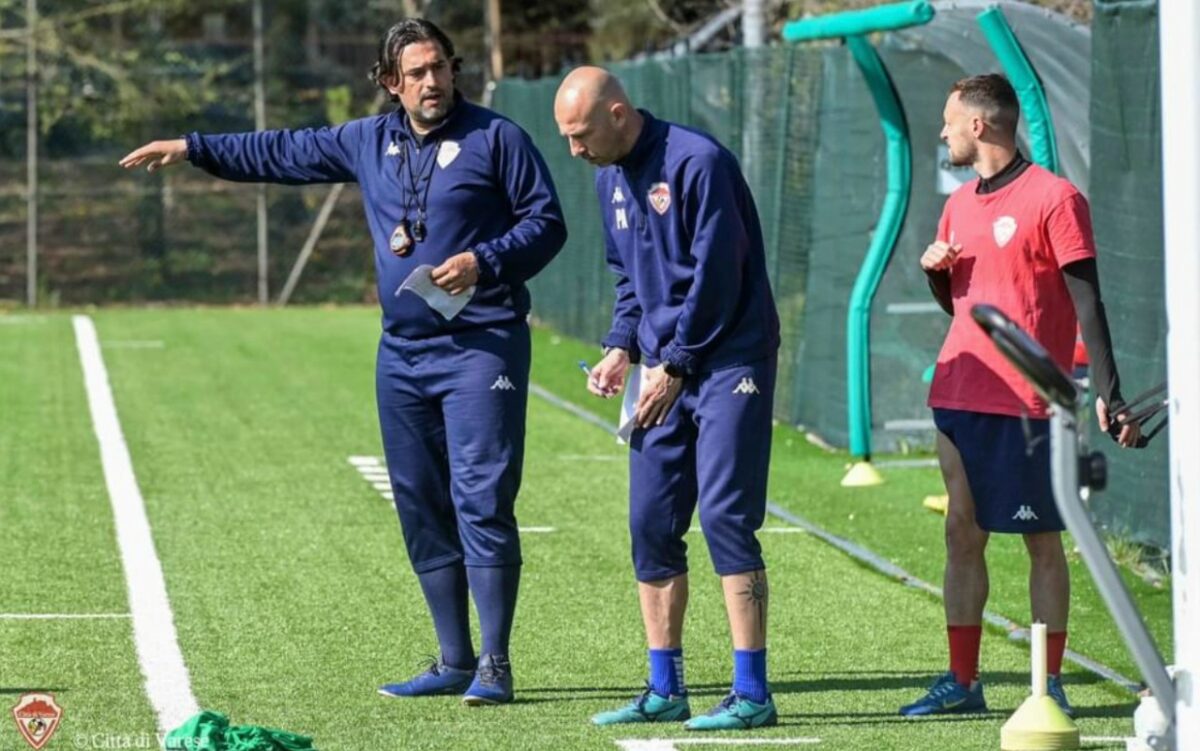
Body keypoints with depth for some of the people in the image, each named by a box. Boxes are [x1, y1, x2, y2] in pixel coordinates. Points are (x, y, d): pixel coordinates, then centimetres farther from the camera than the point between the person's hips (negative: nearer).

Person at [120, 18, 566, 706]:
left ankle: (495, 666, -10)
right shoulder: (371, 142, 13)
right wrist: (192, 149, 23)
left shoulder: (496, 138, -3)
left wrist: (484, 262, -17)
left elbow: (546, 222, -3)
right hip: (403, 355, 7)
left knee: (482, 503, -12)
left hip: (482, 350, -7)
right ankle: (454, 662, 16)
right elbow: (285, 153, 24)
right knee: (422, 513, 8)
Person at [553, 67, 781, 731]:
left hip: (727, 363, -8)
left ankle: (752, 693, -10)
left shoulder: (696, 162, -15)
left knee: (724, 515, -12)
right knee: (651, 524, 5)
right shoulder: (610, 177, 12)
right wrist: (622, 347, 7)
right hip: (665, 371, 8)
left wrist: (675, 365, -14)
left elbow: (717, 274, -16)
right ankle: (664, 691, 13)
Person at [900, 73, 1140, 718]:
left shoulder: (1053, 198, -8)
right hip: (959, 395, 7)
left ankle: (1051, 684, 5)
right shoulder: (960, 205, 14)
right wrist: (936, 270, 2)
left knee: (1042, 540, 0)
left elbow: (1087, 303, -10)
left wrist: (1109, 395, -16)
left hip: (1025, 401, -7)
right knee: (962, 532, 6)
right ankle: (962, 681, 12)